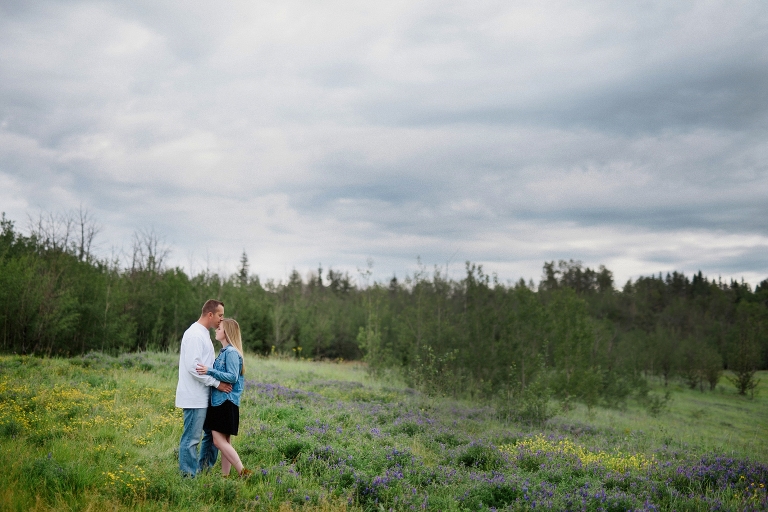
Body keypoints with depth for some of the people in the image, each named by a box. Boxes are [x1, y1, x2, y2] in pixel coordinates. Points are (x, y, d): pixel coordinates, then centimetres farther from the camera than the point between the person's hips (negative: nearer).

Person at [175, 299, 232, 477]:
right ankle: (189, 475, 4)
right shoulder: (195, 334, -16)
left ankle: (204, 470, 24)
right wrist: (217, 383, -18)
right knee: (191, 439, -3)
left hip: (204, 397, 10)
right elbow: (193, 366, -23)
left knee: (213, 433, 16)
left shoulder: (204, 334, 16)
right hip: (195, 397, -10)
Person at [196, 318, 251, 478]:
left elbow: (233, 377, -20)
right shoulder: (224, 351, 14)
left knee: (219, 440, -9)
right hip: (219, 400, 10)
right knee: (224, 441, 11)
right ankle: (225, 475, 16)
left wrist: (210, 371, -24)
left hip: (226, 402, -10)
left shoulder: (231, 352, -14)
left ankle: (243, 472, -7)